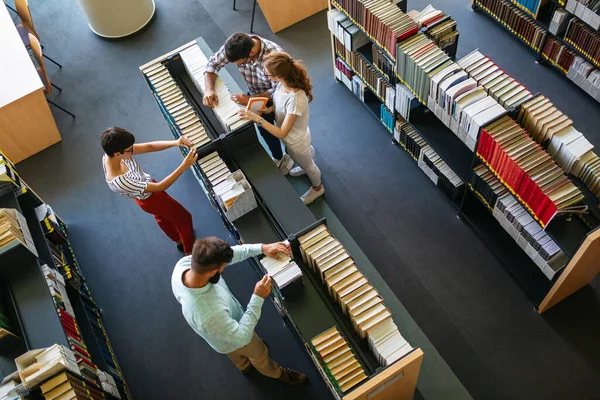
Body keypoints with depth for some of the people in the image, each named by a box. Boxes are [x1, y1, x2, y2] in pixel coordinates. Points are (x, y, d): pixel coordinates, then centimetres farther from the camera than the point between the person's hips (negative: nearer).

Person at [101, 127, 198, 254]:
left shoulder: (111, 152, -27)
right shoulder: (119, 182, -46)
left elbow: (149, 147, -20)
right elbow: (160, 187, -37)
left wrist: (175, 143, -34)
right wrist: (184, 166, -41)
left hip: (145, 183, 7)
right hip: (150, 199, -7)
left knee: (162, 217, 34)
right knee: (185, 218, 16)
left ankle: (179, 241, 63)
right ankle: (191, 252, 43)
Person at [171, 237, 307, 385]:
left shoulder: (184, 262, -34)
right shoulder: (210, 314, -51)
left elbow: (229, 254, -20)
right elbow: (242, 337, -33)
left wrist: (261, 248, -26)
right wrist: (258, 298, -34)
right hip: (234, 338, -5)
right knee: (259, 353, 29)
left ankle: (244, 366, 71)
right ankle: (276, 373, 61)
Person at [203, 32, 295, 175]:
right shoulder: (233, 47, -28)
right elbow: (213, 63, -14)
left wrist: (250, 99, -39)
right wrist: (209, 89, -30)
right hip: (256, 93, 5)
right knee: (265, 131, 25)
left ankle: (290, 157, 51)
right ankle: (277, 157, 53)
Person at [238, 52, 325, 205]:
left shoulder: (295, 100, -45)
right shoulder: (284, 83, -21)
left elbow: (281, 133, -37)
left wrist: (256, 118, -39)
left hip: (296, 141, -7)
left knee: (307, 165, 26)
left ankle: (317, 188, 57)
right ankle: (307, 167, 72)